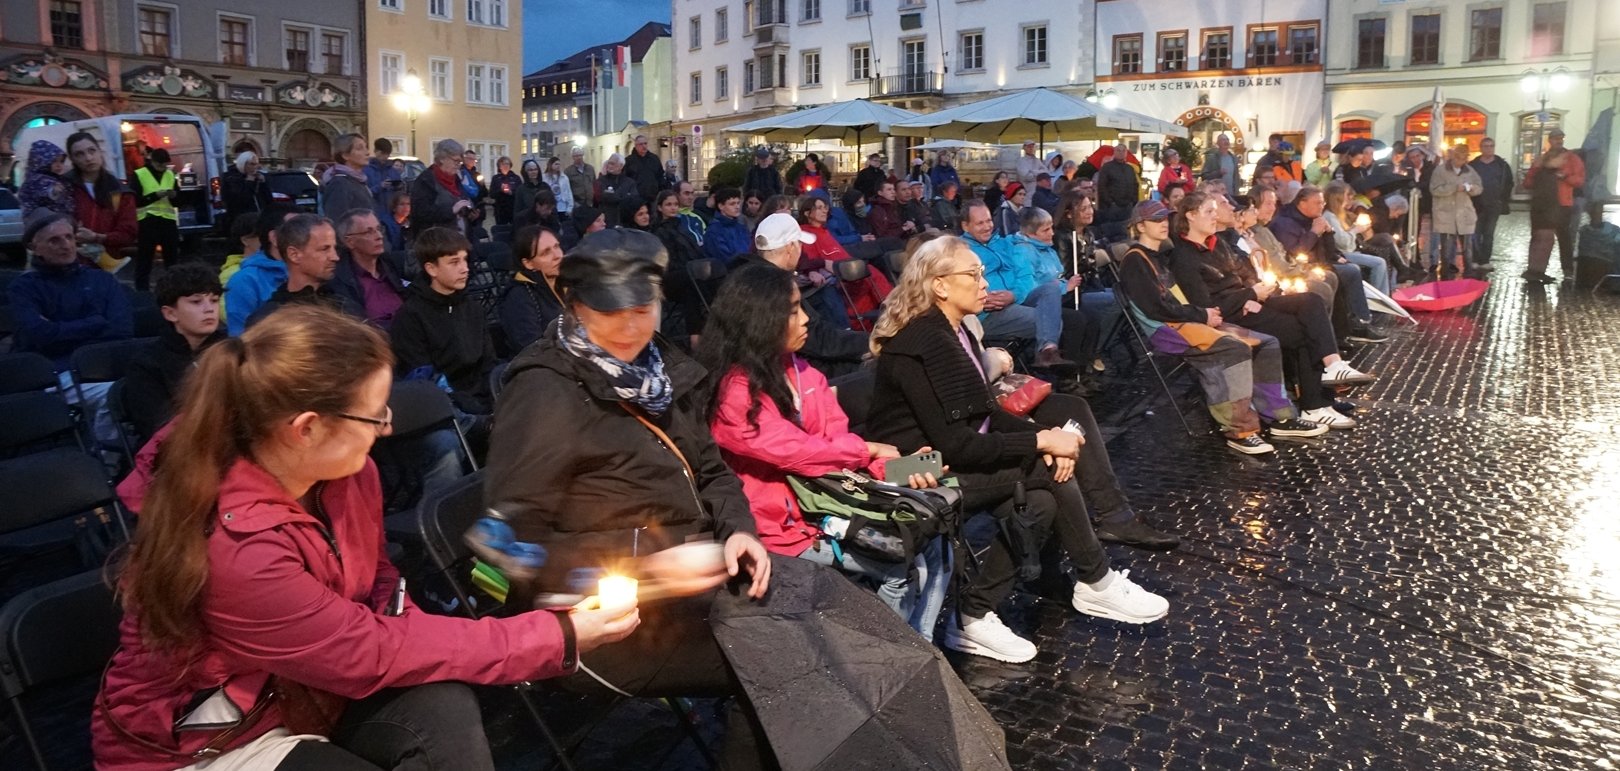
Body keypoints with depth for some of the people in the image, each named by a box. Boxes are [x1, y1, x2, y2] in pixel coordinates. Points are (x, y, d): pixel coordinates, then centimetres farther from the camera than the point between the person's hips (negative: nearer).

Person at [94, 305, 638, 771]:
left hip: (306, 695, 6)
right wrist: (559, 638, -22)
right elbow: (372, 655, -25)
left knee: (444, 708, -23)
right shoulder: (232, 549, -33)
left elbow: (377, 587, 7)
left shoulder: (344, 472, -11)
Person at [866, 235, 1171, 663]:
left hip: (949, 464, 9)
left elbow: (985, 413, 10)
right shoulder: (919, 346, -21)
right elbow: (953, 446, -24)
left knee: (1041, 502, -12)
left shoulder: (955, 332, 8)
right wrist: (1041, 441, -20)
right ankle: (1096, 583, 1)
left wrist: (1044, 435, -8)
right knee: (1050, 469, -16)